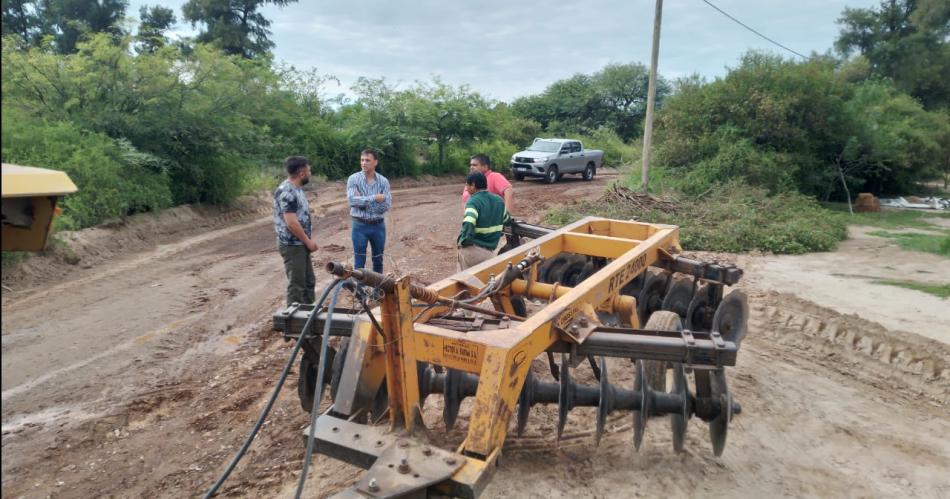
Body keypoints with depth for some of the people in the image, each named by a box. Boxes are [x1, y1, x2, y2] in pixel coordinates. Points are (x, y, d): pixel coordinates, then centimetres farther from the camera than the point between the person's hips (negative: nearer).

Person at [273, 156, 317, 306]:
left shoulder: (296, 189, 11)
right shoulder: (286, 192, -21)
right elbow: (291, 223, -24)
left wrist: (307, 241, 15)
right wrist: (308, 241, -16)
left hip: (300, 244, 10)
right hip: (292, 245, -10)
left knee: (309, 281, 18)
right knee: (297, 284, 0)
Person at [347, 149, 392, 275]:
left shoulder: (383, 181, -1)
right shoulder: (353, 179, -6)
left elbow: (387, 205, -11)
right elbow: (352, 200, -20)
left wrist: (363, 200, -16)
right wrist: (374, 198, -22)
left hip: (378, 225, 2)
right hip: (360, 225, -2)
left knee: (378, 260, 14)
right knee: (359, 261, 4)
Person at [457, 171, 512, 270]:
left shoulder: (473, 202, -13)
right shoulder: (499, 201, 9)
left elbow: (468, 225, -27)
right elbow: (507, 221, 24)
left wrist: (462, 242, -12)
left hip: (472, 250, -6)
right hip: (489, 252, 6)